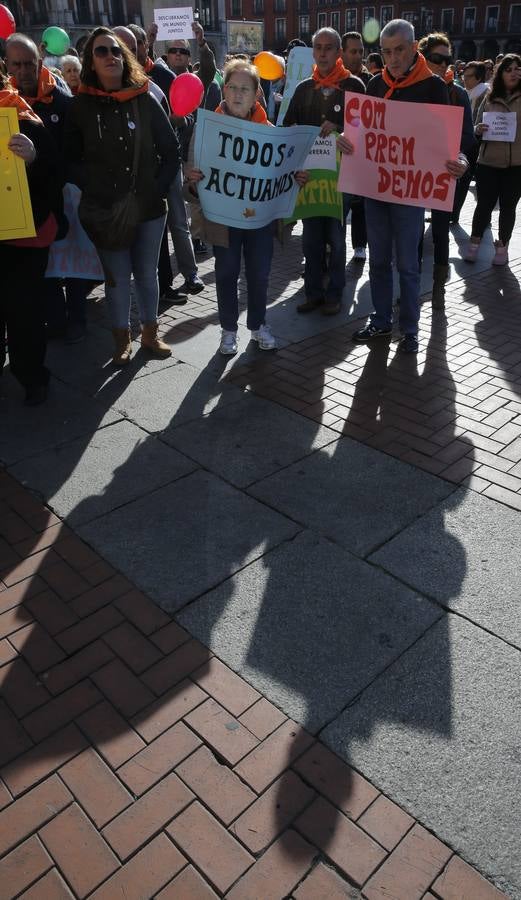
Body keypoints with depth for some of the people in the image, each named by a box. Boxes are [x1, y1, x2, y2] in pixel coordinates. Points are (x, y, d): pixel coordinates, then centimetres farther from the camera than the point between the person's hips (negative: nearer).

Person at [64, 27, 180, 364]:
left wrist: (159, 189, -3)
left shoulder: (145, 100, 2)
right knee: (118, 276, 5)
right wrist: (94, 193, -6)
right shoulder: (80, 105, 1)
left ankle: (150, 333, 26)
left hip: (149, 207, 1)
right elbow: (72, 158, 4)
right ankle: (122, 339, 20)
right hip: (105, 209, 0)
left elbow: (171, 152, 4)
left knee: (147, 273, 10)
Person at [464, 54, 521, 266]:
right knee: (484, 204, 4)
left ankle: (502, 245, 19)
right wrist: (479, 129, -9)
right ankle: (475, 241, 20)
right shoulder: (489, 99, 5)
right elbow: (476, 128, 11)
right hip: (488, 162, 0)